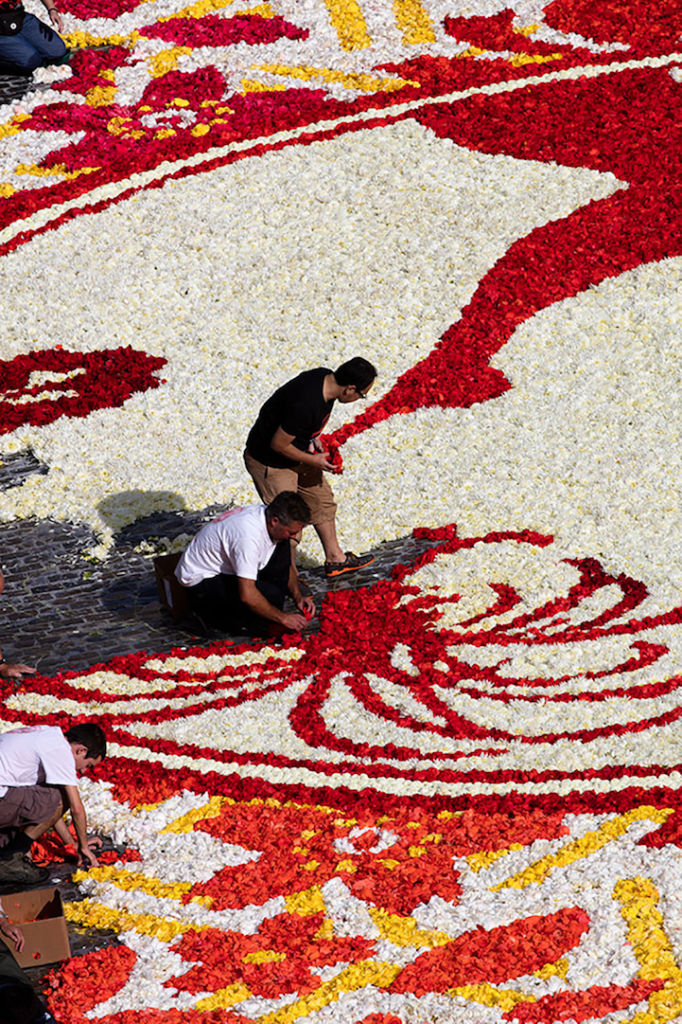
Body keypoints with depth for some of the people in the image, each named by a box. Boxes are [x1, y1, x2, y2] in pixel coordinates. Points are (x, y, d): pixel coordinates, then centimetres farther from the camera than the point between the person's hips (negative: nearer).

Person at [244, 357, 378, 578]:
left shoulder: (326, 378, -11)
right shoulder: (306, 405, -39)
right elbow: (278, 444, -28)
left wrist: (313, 438, -1)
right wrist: (313, 461, -15)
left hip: (296, 454, 9)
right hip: (269, 463, -9)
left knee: (323, 501, 20)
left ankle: (335, 559, 35)